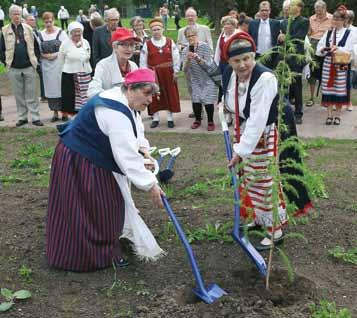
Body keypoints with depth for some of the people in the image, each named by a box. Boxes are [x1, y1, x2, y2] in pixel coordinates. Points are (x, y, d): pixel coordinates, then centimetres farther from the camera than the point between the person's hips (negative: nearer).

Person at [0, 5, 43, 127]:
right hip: (14, 69, 0)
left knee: (31, 94, 2)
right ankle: (22, 117, 16)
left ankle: (35, 118, 5)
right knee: (19, 94, 7)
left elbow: (36, 46, 9)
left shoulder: (28, 29, 3)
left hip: (29, 67, 0)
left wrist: (34, 59, 4)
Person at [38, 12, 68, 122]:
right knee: (50, 87, 5)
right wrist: (45, 55, -9)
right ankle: (55, 112, 13)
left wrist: (56, 54, -15)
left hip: (59, 64, -3)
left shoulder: (60, 32, -2)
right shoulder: (40, 34, 7)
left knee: (61, 87, -2)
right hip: (46, 65, 3)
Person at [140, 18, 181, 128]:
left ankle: (170, 118, 16)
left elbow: (176, 58, 2)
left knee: (170, 94, 4)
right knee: (154, 95, 5)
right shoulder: (147, 44, -1)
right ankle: (155, 118, 16)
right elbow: (143, 61, 1)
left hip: (168, 73, 0)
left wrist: (175, 72, -2)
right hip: (153, 74, 0)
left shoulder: (170, 42, 0)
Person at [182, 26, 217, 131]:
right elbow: (185, 69, -9)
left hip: (208, 79, -3)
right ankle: (197, 120, 18)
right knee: (195, 100, -4)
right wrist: (188, 60, -27)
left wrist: (197, 58, -36)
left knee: (208, 101, -7)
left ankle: (210, 122, 10)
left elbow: (207, 64, -21)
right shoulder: (185, 50, -3)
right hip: (195, 80, 3)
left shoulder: (205, 46, -15)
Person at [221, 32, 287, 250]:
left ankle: (275, 230, 14)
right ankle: (258, 217, 38)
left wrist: (241, 150, -32)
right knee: (248, 177, 18)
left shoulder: (265, 79, -31)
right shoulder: (228, 74, -8)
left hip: (263, 135, -7)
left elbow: (258, 120, -33)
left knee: (264, 180, -2)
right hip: (244, 131, 8)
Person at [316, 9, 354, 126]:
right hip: (328, 64, 3)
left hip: (341, 65, -3)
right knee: (328, 88, 2)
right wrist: (323, 49, -15)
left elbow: (348, 50, -10)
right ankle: (329, 115, 9)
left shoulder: (348, 33, 0)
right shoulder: (328, 33, 11)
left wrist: (337, 48, -25)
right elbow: (319, 48, 7)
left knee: (340, 89, 2)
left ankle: (338, 115, 11)